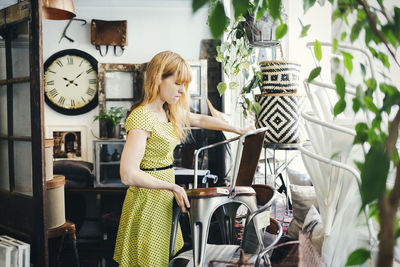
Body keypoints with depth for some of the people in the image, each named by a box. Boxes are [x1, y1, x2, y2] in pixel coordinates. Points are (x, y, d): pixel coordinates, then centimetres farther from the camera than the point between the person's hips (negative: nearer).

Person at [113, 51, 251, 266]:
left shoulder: (169, 112, 7)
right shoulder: (141, 118, -21)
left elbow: (201, 120, 23)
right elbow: (128, 175, -27)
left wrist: (239, 130, 23)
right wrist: (172, 187, -21)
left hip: (164, 199, 9)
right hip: (147, 200, -8)